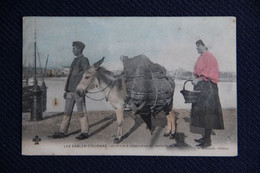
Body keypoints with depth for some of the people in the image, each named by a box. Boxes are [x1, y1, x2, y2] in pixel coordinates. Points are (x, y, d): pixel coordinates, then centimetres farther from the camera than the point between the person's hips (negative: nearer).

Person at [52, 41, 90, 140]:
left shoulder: (84, 60, -4)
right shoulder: (75, 60, 20)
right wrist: (66, 90, 20)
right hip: (70, 91, 8)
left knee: (81, 112, -2)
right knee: (67, 112, 9)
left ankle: (84, 133, 5)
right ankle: (63, 132, 13)